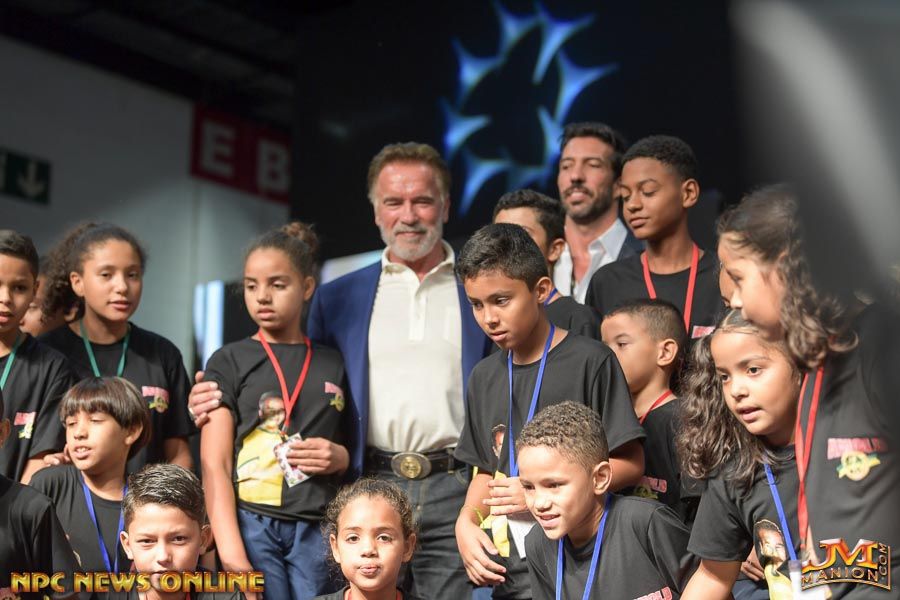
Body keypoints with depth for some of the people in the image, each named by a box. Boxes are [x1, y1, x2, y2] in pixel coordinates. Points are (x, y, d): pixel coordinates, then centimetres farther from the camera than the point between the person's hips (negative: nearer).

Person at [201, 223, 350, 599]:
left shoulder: (333, 364, 12)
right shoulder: (228, 362, 4)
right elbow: (214, 466, -3)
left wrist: (342, 456, -4)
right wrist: (232, 554, -13)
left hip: (317, 530, 2)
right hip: (252, 525, -2)